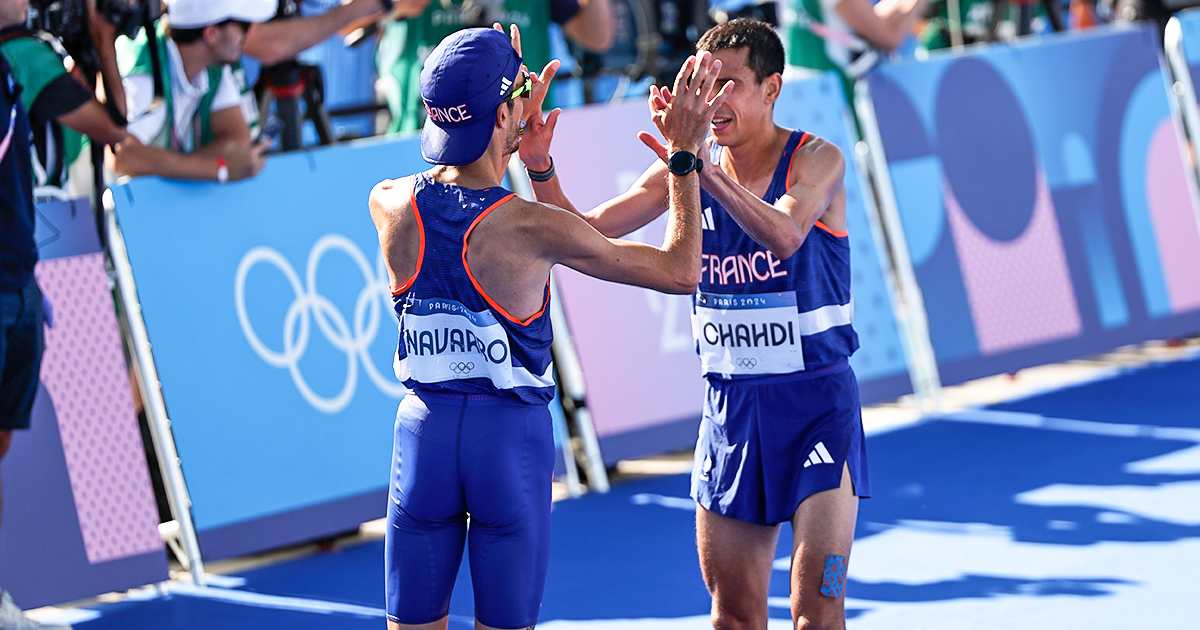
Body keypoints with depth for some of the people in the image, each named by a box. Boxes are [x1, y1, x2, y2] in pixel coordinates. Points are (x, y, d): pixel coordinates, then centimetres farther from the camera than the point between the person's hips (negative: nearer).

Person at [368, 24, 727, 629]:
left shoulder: (389, 204, -7)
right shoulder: (533, 228, -18)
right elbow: (680, 271, -9)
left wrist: (517, 130, 24)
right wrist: (684, 155, -3)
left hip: (424, 426, 3)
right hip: (511, 436, -3)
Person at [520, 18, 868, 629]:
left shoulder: (816, 160, -11)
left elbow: (784, 235, -32)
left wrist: (698, 163, -44)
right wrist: (539, 167, -17)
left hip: (817, 401, -5)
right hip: (730, 406, 5)